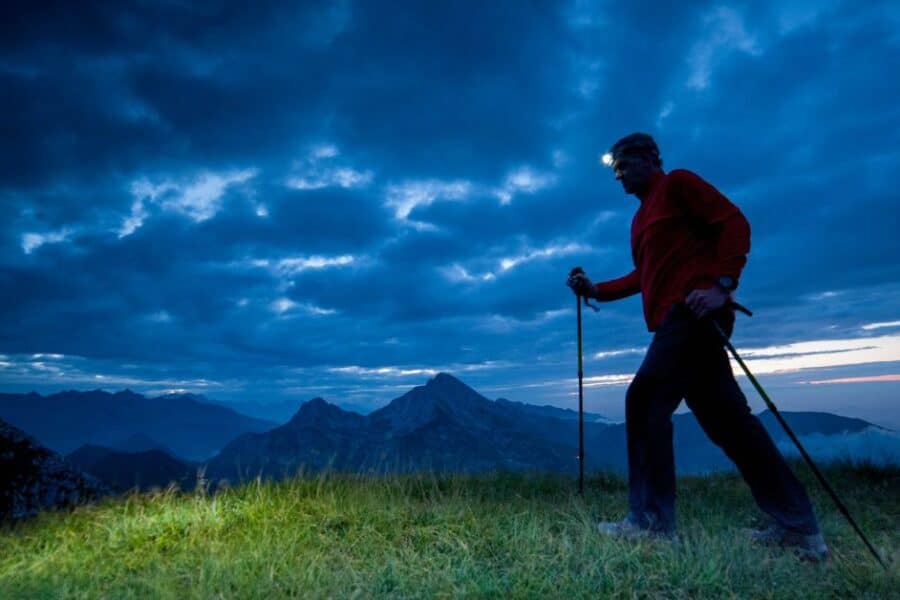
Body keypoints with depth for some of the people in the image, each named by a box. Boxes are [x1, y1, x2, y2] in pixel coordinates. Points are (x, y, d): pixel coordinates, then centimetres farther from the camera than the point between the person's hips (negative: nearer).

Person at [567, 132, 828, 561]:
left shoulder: (677, 182, 3)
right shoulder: (642, 216, 27)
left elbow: (734, 222, -8)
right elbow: (644, 275, 27)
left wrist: (721, 285, -21)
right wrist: (596, 290, 15)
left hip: (694, 311, -9)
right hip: (677, 320, 9)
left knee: (644, 400, -14)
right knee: (727, 418, 6)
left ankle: (650, 522, -8)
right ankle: (799, 527, 12)